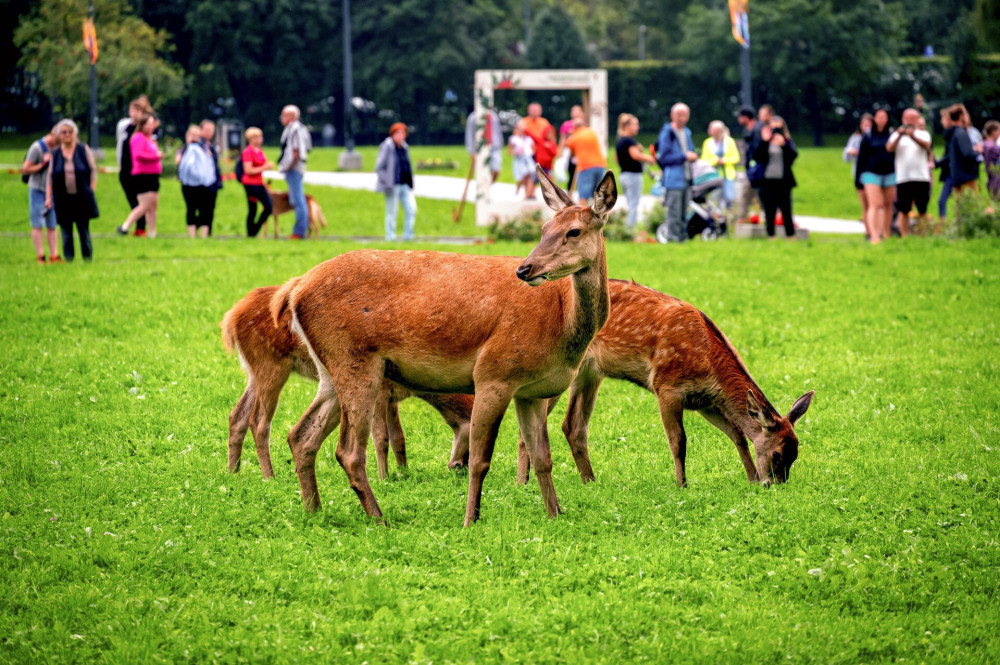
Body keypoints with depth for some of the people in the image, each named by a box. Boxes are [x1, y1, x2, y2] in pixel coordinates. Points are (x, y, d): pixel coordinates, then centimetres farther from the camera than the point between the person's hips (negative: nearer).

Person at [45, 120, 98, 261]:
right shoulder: (55, 154, 7)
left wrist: (91, 191, -4)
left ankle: (88, 258, 10)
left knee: (84, 230, 3)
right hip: (63, 200, 1)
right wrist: (48, 197, 2)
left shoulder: (84, 149, 4)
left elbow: (93, 171, 4)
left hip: (82, 198, -1)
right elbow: (50, 177, 9)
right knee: (66, 231, 1)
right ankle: (68, 259, 5)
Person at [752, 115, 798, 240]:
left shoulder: (787, 142, 4)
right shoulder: (765, 143, 5)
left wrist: (783, 144, -27)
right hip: (768, 182, 1)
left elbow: (794, 155, -13)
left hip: (783, 182, -1)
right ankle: (771, 237, 10)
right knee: (769, 212, 5)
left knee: (786, 211, 0)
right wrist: (764, 142, -14)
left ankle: (791, 237, 6)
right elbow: (757, 158, -8)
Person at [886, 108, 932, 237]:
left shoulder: (923, 134, 12)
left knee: (922, 210, 2)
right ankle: (904, 237, 2)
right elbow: (889, 148, -6)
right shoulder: (897, 135, 12)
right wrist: (899, 136, -23)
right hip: (903, 178, 0)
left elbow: (926, 145, -11)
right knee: (904, 210, -1)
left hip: (921, 177, 0)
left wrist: (913, 136, -29)